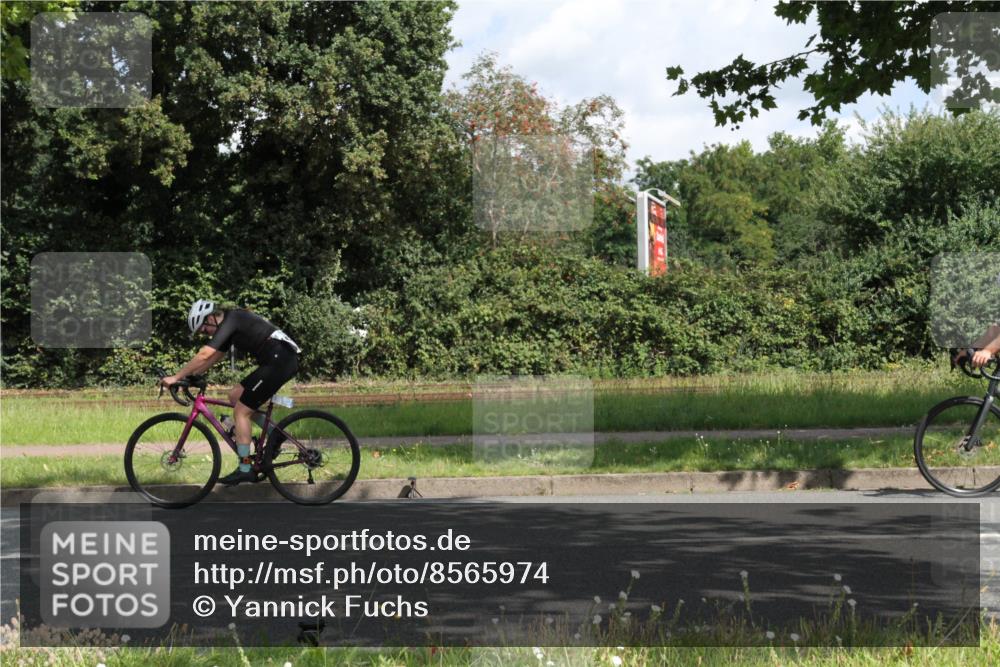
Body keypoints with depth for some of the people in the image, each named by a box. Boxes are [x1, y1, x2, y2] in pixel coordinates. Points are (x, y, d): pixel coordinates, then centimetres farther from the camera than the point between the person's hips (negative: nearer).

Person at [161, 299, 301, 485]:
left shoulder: (230, 321, -11)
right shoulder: (230, 324, 19)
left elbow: (204, 354, -19)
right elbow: (213, 357, 28)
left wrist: (176, 377, -15)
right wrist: (190, 375, 21)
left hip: (279, 359, -10)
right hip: (281, 360, 10)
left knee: (241, 411, -5)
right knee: (235, 396, 15)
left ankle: (245, 470, -3)